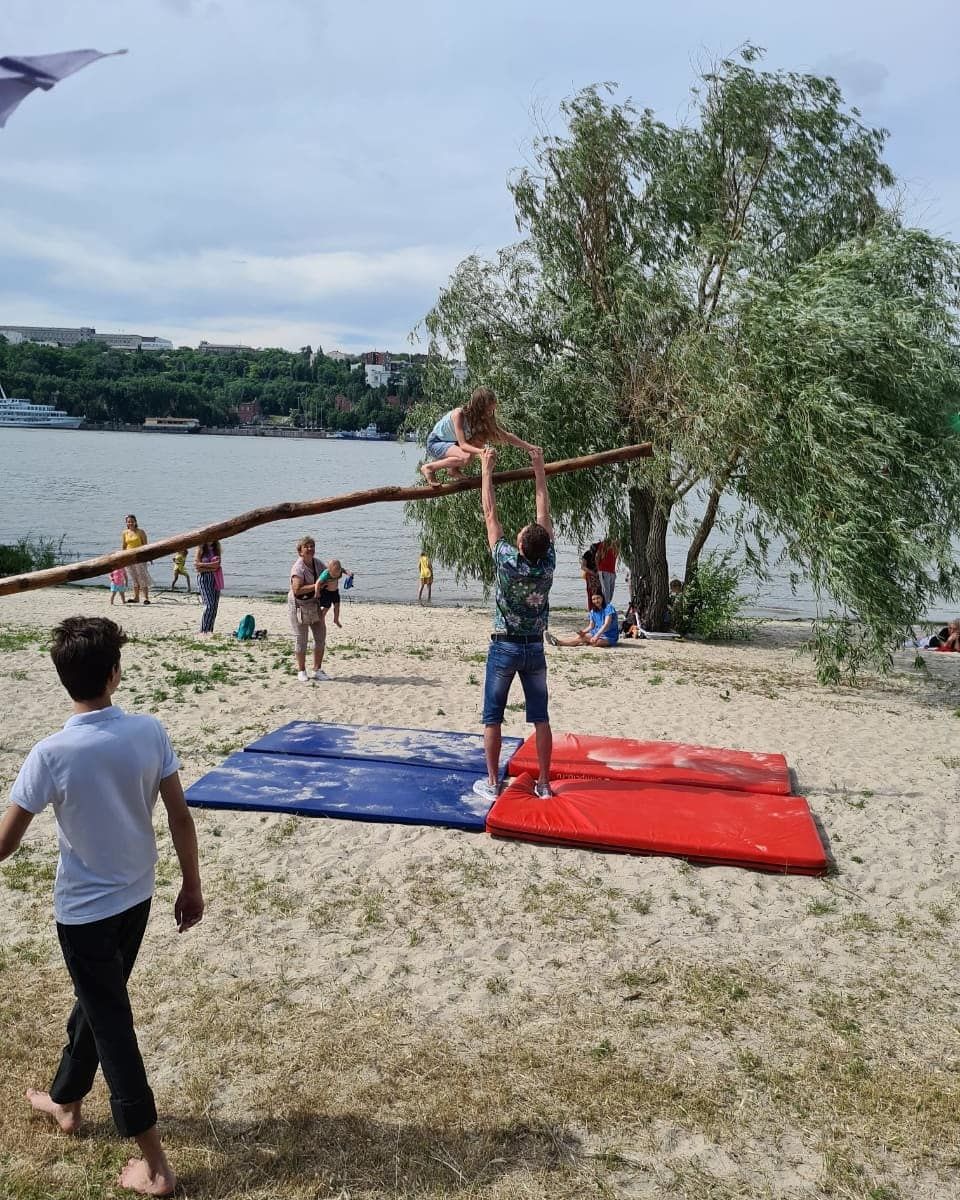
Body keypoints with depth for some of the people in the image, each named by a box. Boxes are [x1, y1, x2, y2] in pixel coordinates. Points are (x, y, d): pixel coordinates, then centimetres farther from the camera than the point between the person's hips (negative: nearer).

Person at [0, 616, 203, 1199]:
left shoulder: (52, 754, -22)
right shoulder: (149, 731, -13)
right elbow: (181, 816, -6)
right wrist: (192, 886, 7)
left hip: (84, 910, -5)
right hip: (137, 898, 5)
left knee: (112, 1025, 7)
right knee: (96, 1002, 26)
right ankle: (65, 1099, 50)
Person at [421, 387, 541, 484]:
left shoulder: (484, 419, -10)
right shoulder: (458, 414, -31)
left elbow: (505, 435, -5)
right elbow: (462, 444, -36)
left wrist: (528, 447, -10)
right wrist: (482, 451, -53)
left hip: (452, 443, 7)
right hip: (435, 442, -7)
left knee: (481, 438, -17)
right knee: (466, 457, -33)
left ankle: (453, 469, -1)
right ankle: (429, 468, -14)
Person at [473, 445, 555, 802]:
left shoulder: (507, 562, -16)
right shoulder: (548, 565, -9)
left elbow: (490, 514, -9)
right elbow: (544, 514, 0)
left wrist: (486, 469, -1)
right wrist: (539, 469, 7)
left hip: (504, 648, -3)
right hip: (534, 649, 3)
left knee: (493, 718, 6)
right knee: (540, 718, 7)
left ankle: (492, 783, 8)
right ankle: (544, 783, 10)